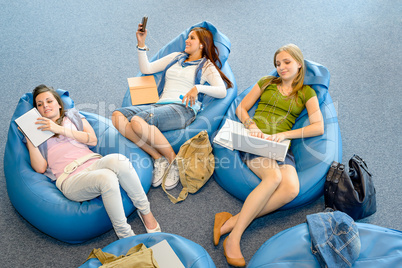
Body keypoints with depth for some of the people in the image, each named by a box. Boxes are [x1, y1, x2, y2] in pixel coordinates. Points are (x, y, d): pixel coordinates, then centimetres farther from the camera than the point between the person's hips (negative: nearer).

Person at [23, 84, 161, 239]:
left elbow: (93, 140, 7)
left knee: (117, 160, -35)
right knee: (106, 177, -37)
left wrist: (61, 129, 2)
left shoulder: (72, 116, 28)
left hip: (93, 163, 2)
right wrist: (29, 138, 1)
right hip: (70, 179, -2)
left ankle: (145, 212, -20)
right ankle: (125, 236, -27)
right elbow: (40, 168, 7)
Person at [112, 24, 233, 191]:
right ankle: (158, 158, -20)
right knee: (118, 115, -21)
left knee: (137, 121, -34)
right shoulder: (176, 57, 30)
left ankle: (173, 160, -16)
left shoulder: (206, 66, 15)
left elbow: (222, 91, -2)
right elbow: (146, 69, 26)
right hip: (160, 105, 6)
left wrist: (198, 88, -18)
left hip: (182, 109, -6)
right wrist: (141, 43, 17)